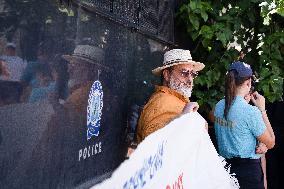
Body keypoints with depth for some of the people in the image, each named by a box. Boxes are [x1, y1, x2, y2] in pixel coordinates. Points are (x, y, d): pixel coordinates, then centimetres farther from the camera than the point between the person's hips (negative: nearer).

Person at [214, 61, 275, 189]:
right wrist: (262, 109, -8)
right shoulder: (251, 111, -22)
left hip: (225, 166, 6)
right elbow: (270, 143, -11)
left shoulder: (219, 106, -2)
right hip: (248, 169, -6)